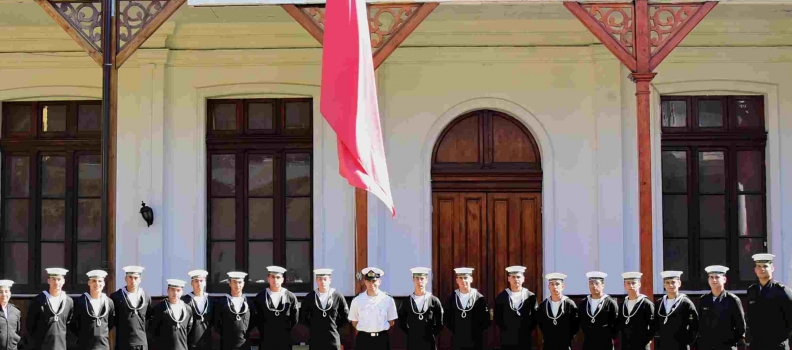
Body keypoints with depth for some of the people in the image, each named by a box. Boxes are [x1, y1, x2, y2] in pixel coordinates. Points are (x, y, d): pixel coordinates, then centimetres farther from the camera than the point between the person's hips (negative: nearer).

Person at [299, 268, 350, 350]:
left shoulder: (338, 297, -1)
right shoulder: (309, 297, 0)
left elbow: (346, 317, 8)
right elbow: (303, 316, 11)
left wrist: (335, 326, 4)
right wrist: (312, 326, 6)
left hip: (333, 339, -1)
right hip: (315, 339, 1)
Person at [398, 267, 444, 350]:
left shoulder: (434, 301, 0)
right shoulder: (406, 302, 2)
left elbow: (440, 323, 6)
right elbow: (401, 323, 11)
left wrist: (432, 334, 0)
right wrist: (410, 334, 3)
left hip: (429, 343, 0)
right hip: (412, 343, 1)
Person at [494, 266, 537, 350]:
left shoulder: (530, 297, 3)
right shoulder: (501, 297, 2)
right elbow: (497, 318, 3)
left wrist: (526, 330, -2)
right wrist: (506, 330, -2)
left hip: (525, 339, 0)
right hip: (507, 339, 0)